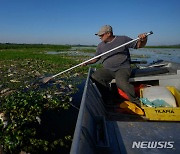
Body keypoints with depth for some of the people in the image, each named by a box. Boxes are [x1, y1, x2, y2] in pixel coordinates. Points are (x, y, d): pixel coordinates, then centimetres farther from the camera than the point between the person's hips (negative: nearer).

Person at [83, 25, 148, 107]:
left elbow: (139, 45, 4)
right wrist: (87, 62, 7)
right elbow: (95, 58, 23)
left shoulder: (123, 39, 3)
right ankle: (107, 100, -5)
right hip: (107, 70, 4)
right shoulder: (101, 45, 14)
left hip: (123, 68, -4)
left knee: (121, 82, -34)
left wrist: (143, 40, -17)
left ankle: (136, 102, -10)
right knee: (94, 77, -22)